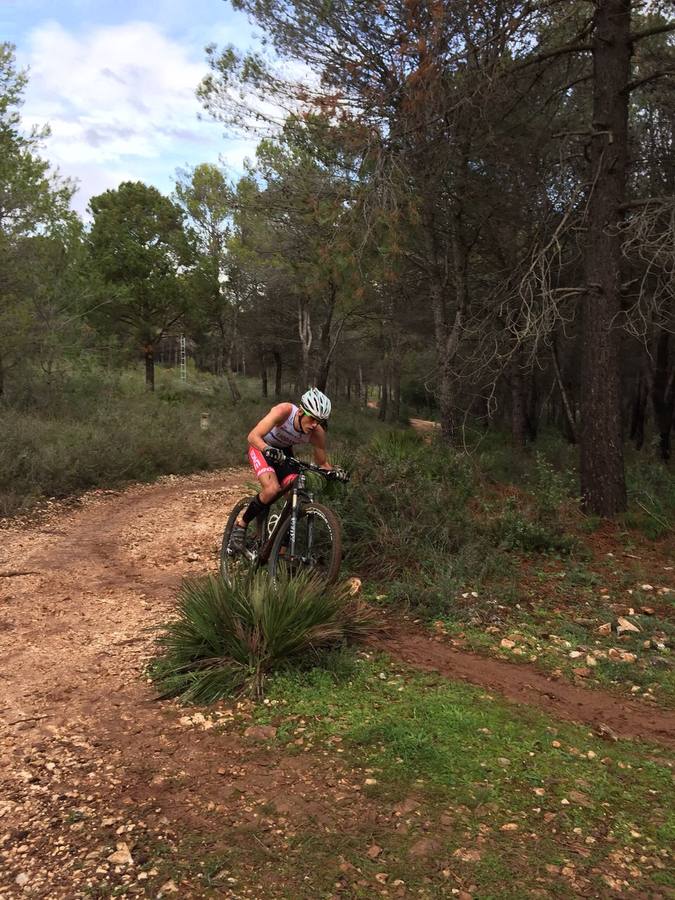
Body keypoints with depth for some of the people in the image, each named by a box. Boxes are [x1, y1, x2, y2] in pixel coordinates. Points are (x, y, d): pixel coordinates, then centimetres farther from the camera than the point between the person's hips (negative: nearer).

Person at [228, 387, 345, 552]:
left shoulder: (317, 433, -23)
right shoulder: (284, 411, -34)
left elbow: (322, 463, -8)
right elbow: (253, 436, -38)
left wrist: (333, 471, -30)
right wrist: (269, 450, -56)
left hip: (284, 452, 4)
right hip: (261, 447, -4)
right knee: (272, 489, -29)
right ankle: (241, 524, -8)